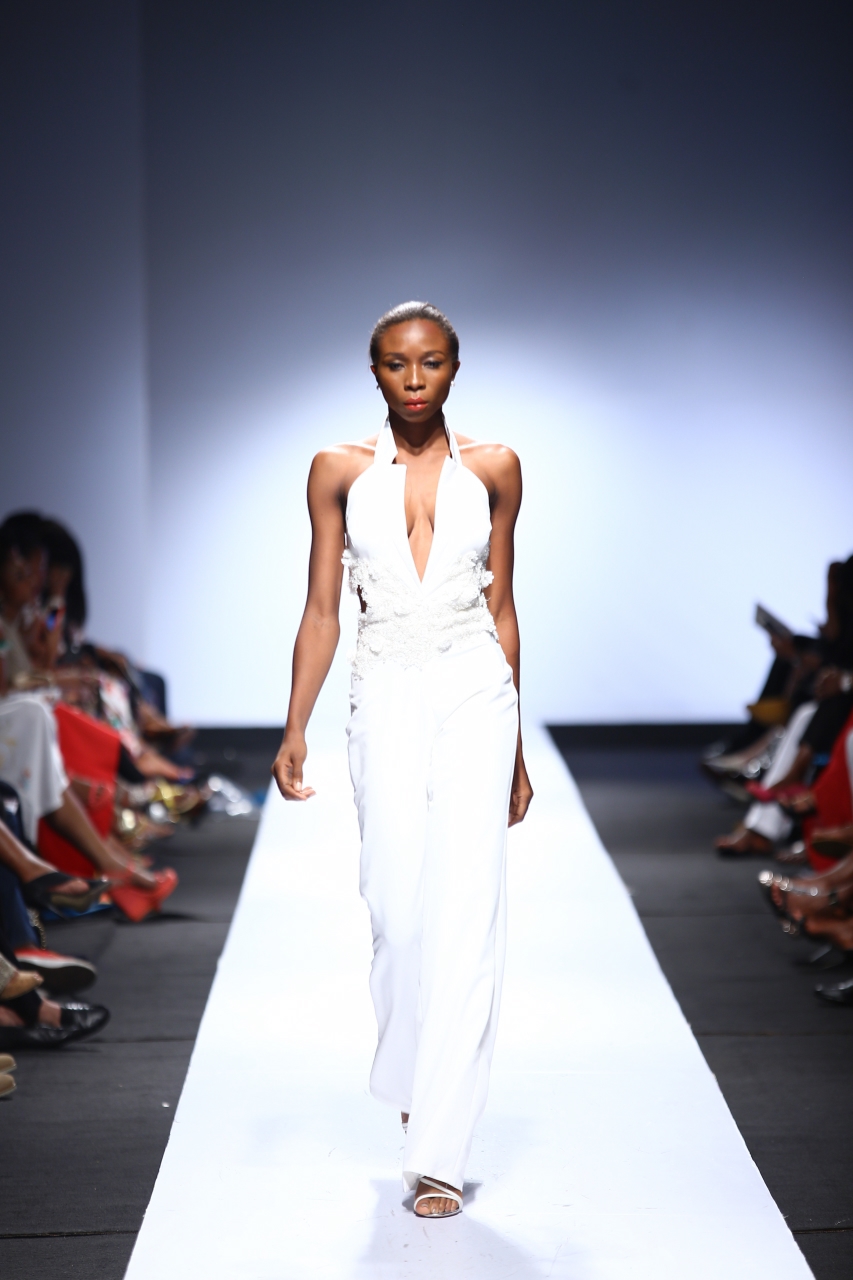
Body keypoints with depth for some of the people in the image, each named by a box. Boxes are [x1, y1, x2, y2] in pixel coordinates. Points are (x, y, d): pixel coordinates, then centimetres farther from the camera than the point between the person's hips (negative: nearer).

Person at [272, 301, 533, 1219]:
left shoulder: (492, 469, 6)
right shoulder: (340, 471, 6)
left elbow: (501, 606, 10)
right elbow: (321, 610, 6)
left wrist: (515, 745, 11)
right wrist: (295, 728, -3)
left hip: (474, 696, -1)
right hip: (385, 703, 1)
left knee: (466, 912, -8)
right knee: (397, 912, 4)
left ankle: (437, 1150, -6)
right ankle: (413, 1082, 34)